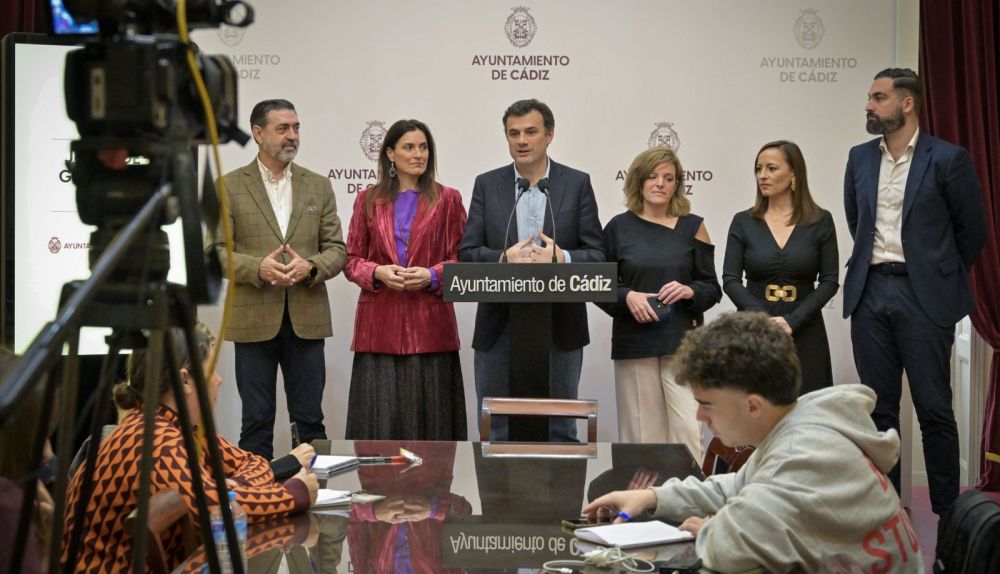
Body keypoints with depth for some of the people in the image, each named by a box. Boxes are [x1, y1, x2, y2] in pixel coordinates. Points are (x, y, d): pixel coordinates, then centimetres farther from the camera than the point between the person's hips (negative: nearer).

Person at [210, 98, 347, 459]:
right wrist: (258, 267, -18)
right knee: (257, 421, 5)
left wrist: (310, 266, -13)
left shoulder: (319, 186, 11)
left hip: (307, 319, 2)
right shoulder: (229, 187, 4)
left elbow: (337, 250, 8)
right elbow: (217, 251, -1)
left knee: (310, 420, 7)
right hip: (254, 321, -2)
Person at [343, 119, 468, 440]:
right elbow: (352, 260, 11)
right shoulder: (368, 201, 11)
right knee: (380, 415, -1)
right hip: (379, 324, 1)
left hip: (430, 324, -1)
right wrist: (378, 273, -9)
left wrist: (432, 275, -12)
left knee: (429, 414, -1)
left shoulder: (447, 199, 7)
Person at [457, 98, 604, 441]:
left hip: (559, 330, -1)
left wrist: (562, 258, -22)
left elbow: (597, 256, -2)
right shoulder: (487, 185, 5)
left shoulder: (577, 184, 2)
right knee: (496, 432, 8)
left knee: (559, 431, 9)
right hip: (499, 329, 1)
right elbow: (467, 253, 0)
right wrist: (504, 259, -20)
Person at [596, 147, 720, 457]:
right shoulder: (619, 227, 6)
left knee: (688, 430, -8)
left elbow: (712, 288, 9)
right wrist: (627, 296, -11)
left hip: (681, 341, 0)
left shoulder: (692, 227, 7)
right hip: (634, 343, 0)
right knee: (640, 433, 1)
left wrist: (689, 291, -12)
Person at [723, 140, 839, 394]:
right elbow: (730, 280, -1)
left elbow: (829, 282, 0)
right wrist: (763, 317, -15)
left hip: (804, 333, 0)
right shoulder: (743, 222, 4)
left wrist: (792, 321, -12)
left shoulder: (821, 221, 2)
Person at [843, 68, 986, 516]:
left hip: (923, 295, -4)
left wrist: (943, 280, 10)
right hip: (870, 293, 4)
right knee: (879, 407, 8)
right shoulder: (860, 158, 9)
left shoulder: (947, 159, -5)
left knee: (934, 409, -1)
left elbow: (972, 230, 2)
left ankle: (948, 511, 9)